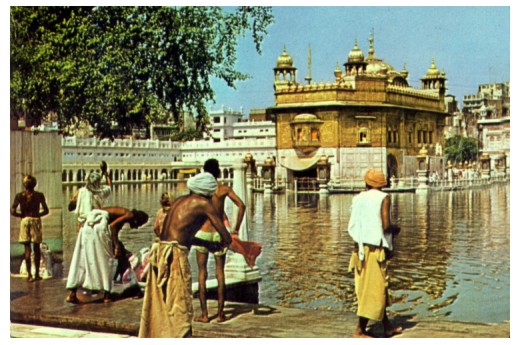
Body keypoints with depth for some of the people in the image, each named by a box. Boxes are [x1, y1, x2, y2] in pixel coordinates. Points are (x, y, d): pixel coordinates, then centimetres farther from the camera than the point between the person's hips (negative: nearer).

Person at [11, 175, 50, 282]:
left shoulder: (19, 196, 0)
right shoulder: (39, 195, -1)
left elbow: (13, 211, -6)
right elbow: (46, 210, -3)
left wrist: (22, 215, 9)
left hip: (24, 221, 0)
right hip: (36, 220, 0)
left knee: (27, 249, 2)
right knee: (36, 248, 10)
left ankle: (29, 274, -4)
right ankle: (37, 273, 13)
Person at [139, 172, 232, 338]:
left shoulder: (179, 200, 19)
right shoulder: (203, 204, -2)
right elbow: (226, 237, -3)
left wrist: (207, 244, 33)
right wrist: (220, 245, 19)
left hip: (159, 252, 8)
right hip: (175, 256, -8)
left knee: (158, 305, 17)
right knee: (180, 310, -1)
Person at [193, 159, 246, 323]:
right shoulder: (224, 189, 0)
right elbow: (241, 205, -9)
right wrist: (236, 229, -2)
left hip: (203, 233, -1)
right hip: (219, 233, 1)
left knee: (202, 273, 5)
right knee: (220, 273, 7)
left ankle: (204, 314, 5)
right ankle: (220, 313, 8)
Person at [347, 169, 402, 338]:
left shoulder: (358, 199, 7)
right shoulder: (383, 198, -7)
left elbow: (352, 227, 6)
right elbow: (386, 225, -16)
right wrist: (395, 229, 5)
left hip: (360, 247, 6)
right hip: (376, 248, -6)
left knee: (380, 288, 16)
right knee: (374, 290, -2)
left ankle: (388, 327, 25)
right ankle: (360, 330, -4)